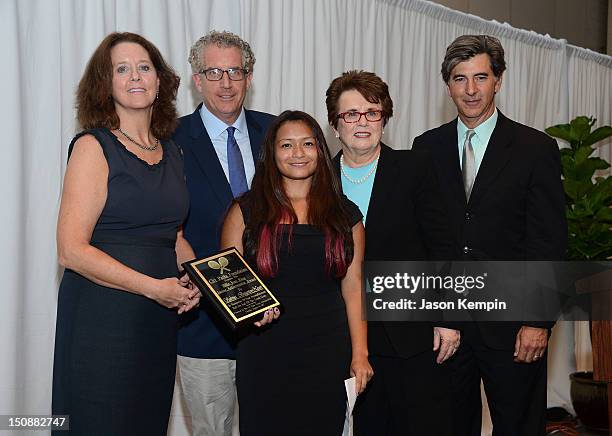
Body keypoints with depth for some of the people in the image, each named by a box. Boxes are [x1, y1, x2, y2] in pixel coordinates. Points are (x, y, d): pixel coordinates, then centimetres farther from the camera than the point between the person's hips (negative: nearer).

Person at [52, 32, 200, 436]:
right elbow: (72, 249, -15)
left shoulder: (171, 151, 10)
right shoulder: (93, 147, -8)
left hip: (159, 319, 6)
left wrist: (195, 280, -1)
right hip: (102, 316, -6)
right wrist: (154, 287, -19)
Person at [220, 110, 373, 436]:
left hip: (328, 354, 1)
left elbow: (353, 286, 6)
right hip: (264, 356, -1)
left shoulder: (345, 215, 8)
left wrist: (360, 354, 0)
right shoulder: (246, 211, 3)